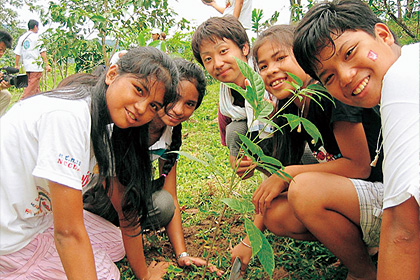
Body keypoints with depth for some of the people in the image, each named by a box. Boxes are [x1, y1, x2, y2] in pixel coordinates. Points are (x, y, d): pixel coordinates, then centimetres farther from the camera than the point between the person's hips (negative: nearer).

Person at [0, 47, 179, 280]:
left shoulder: (103, 126, -2)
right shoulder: (69, 116, -30)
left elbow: (125, 207, 1)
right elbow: (68, 232, -29)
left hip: (38, 214, 9)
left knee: (115, 242, 12)